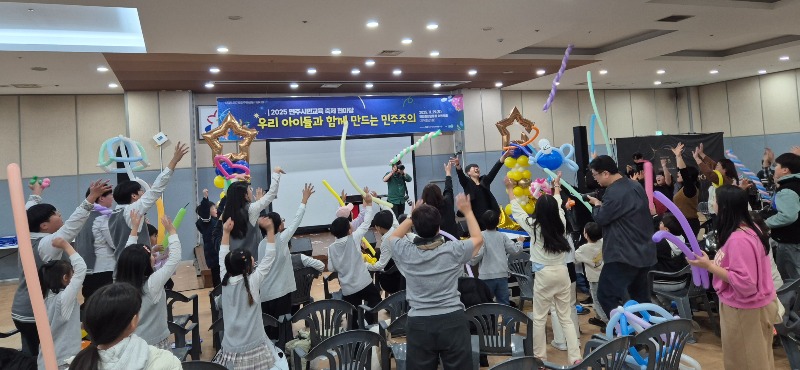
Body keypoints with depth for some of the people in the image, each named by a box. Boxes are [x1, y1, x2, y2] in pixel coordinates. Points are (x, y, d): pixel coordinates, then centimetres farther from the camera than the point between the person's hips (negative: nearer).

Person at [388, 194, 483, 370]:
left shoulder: (406, 252, -6)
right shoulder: (453, 250, -8)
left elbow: (393, 237, 20)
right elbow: (478, 238, 14)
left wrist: (412, 216, 21)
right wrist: (467, 211, 22)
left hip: (418, 324, 1)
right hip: (452, 320, -1)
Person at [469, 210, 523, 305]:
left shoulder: (481, 236, -9)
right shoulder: (502, 236, 3)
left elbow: (478, 254, -16)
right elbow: (514, 250, 9)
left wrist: (471, 262, 4)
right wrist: (520, 242, 29)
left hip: (486, 276, -3)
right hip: (502, 275, 3)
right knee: (504, 302, 9)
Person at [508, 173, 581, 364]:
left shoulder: (534, 227, -7)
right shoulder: (561, 224, 1)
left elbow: (518, 212, 6)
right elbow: (558, 207, 20)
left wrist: (510, 191, 19)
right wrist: (556, 187, 37)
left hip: (544, 275, -4)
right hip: (562, 273, 4)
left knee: (539, 319, 8)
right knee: (566, 318, 11)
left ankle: (539, 356, 15)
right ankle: (575, 357, 9)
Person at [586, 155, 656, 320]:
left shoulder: (613, 192, -21)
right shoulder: (635, 185, 10)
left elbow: (601, 219, -14)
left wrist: (597, 204, 3)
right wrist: (603, 204, 12)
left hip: (624, 254, -10)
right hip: (643, 252, 10)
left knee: (606, 296, -5)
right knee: (641, 297, 19)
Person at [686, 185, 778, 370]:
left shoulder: (739, 240, -28)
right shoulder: (749, 229, 3)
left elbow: (744, 283, -30)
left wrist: (709, 266, -24)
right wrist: (713, 263, 3)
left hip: (745, 310, -9)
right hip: (746, 307, 9)